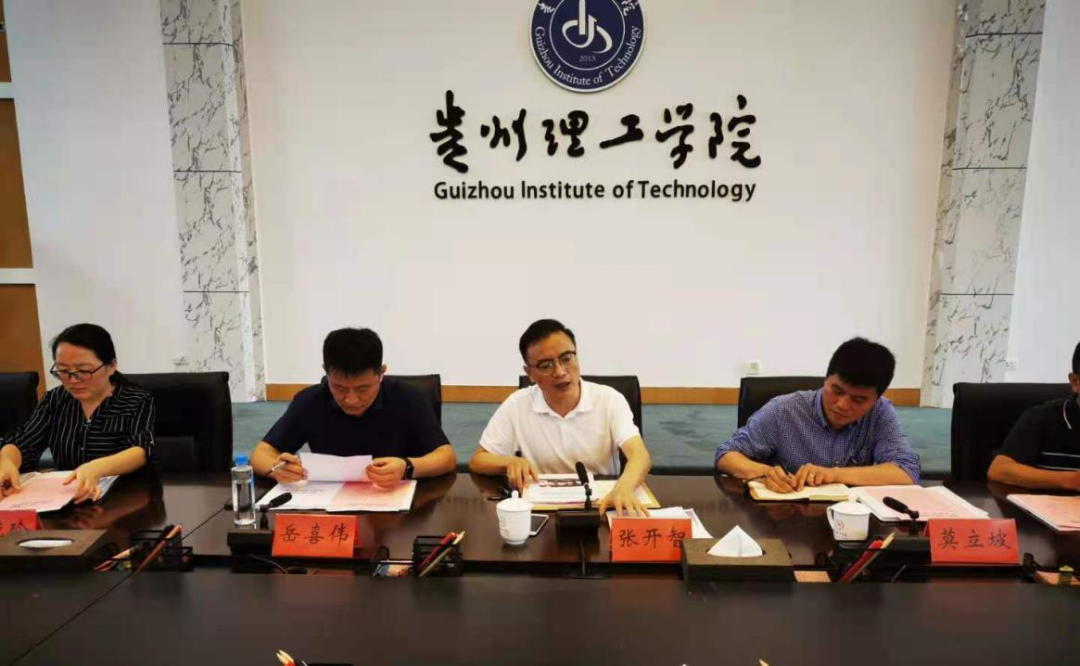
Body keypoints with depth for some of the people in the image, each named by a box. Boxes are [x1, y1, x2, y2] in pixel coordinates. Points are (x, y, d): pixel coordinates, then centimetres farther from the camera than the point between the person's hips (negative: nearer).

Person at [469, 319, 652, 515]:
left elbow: (640, 455, -21)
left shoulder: (609, 399, -8)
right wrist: (510, 462, -20)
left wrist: (623, 489, -43)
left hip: (601, 505, -1)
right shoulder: (516, 405, -5)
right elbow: (478, 461, 2)